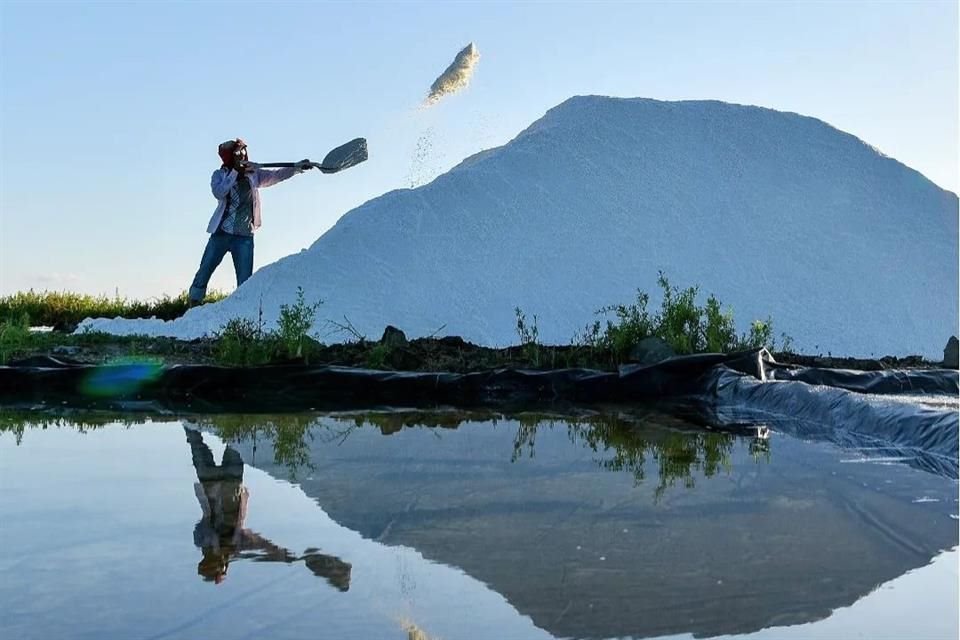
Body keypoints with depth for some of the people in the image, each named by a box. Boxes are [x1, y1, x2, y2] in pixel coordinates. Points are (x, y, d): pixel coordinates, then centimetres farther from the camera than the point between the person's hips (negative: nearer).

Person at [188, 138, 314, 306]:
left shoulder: (254, 174, 7)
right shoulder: (220, 174, 2)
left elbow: (277, 175, -1)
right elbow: (218, 193, -16)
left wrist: (298, 167, -14)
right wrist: (235, 172, -17)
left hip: (244, 236, 1)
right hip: (221, 232, -1)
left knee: (245, 282, -2)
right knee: (205, 269, 4)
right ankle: (194, 304, 16)